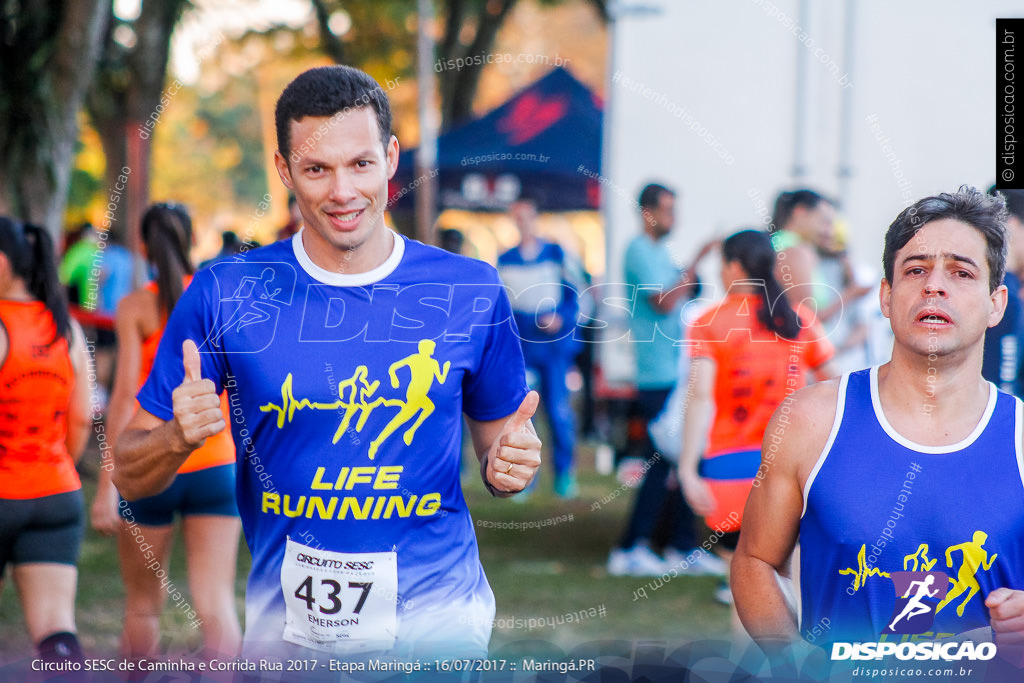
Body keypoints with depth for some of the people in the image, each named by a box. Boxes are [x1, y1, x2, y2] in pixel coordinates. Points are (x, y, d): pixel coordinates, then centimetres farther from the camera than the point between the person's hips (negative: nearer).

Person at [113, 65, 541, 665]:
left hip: (439, 623, 0)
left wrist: (511, 466, -13)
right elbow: (131, 476, 0)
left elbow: (498, 437, 10)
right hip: (286, 632, 0)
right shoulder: (225, 295, -6)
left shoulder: (471, 290, -4)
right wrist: (180, 436, -22)